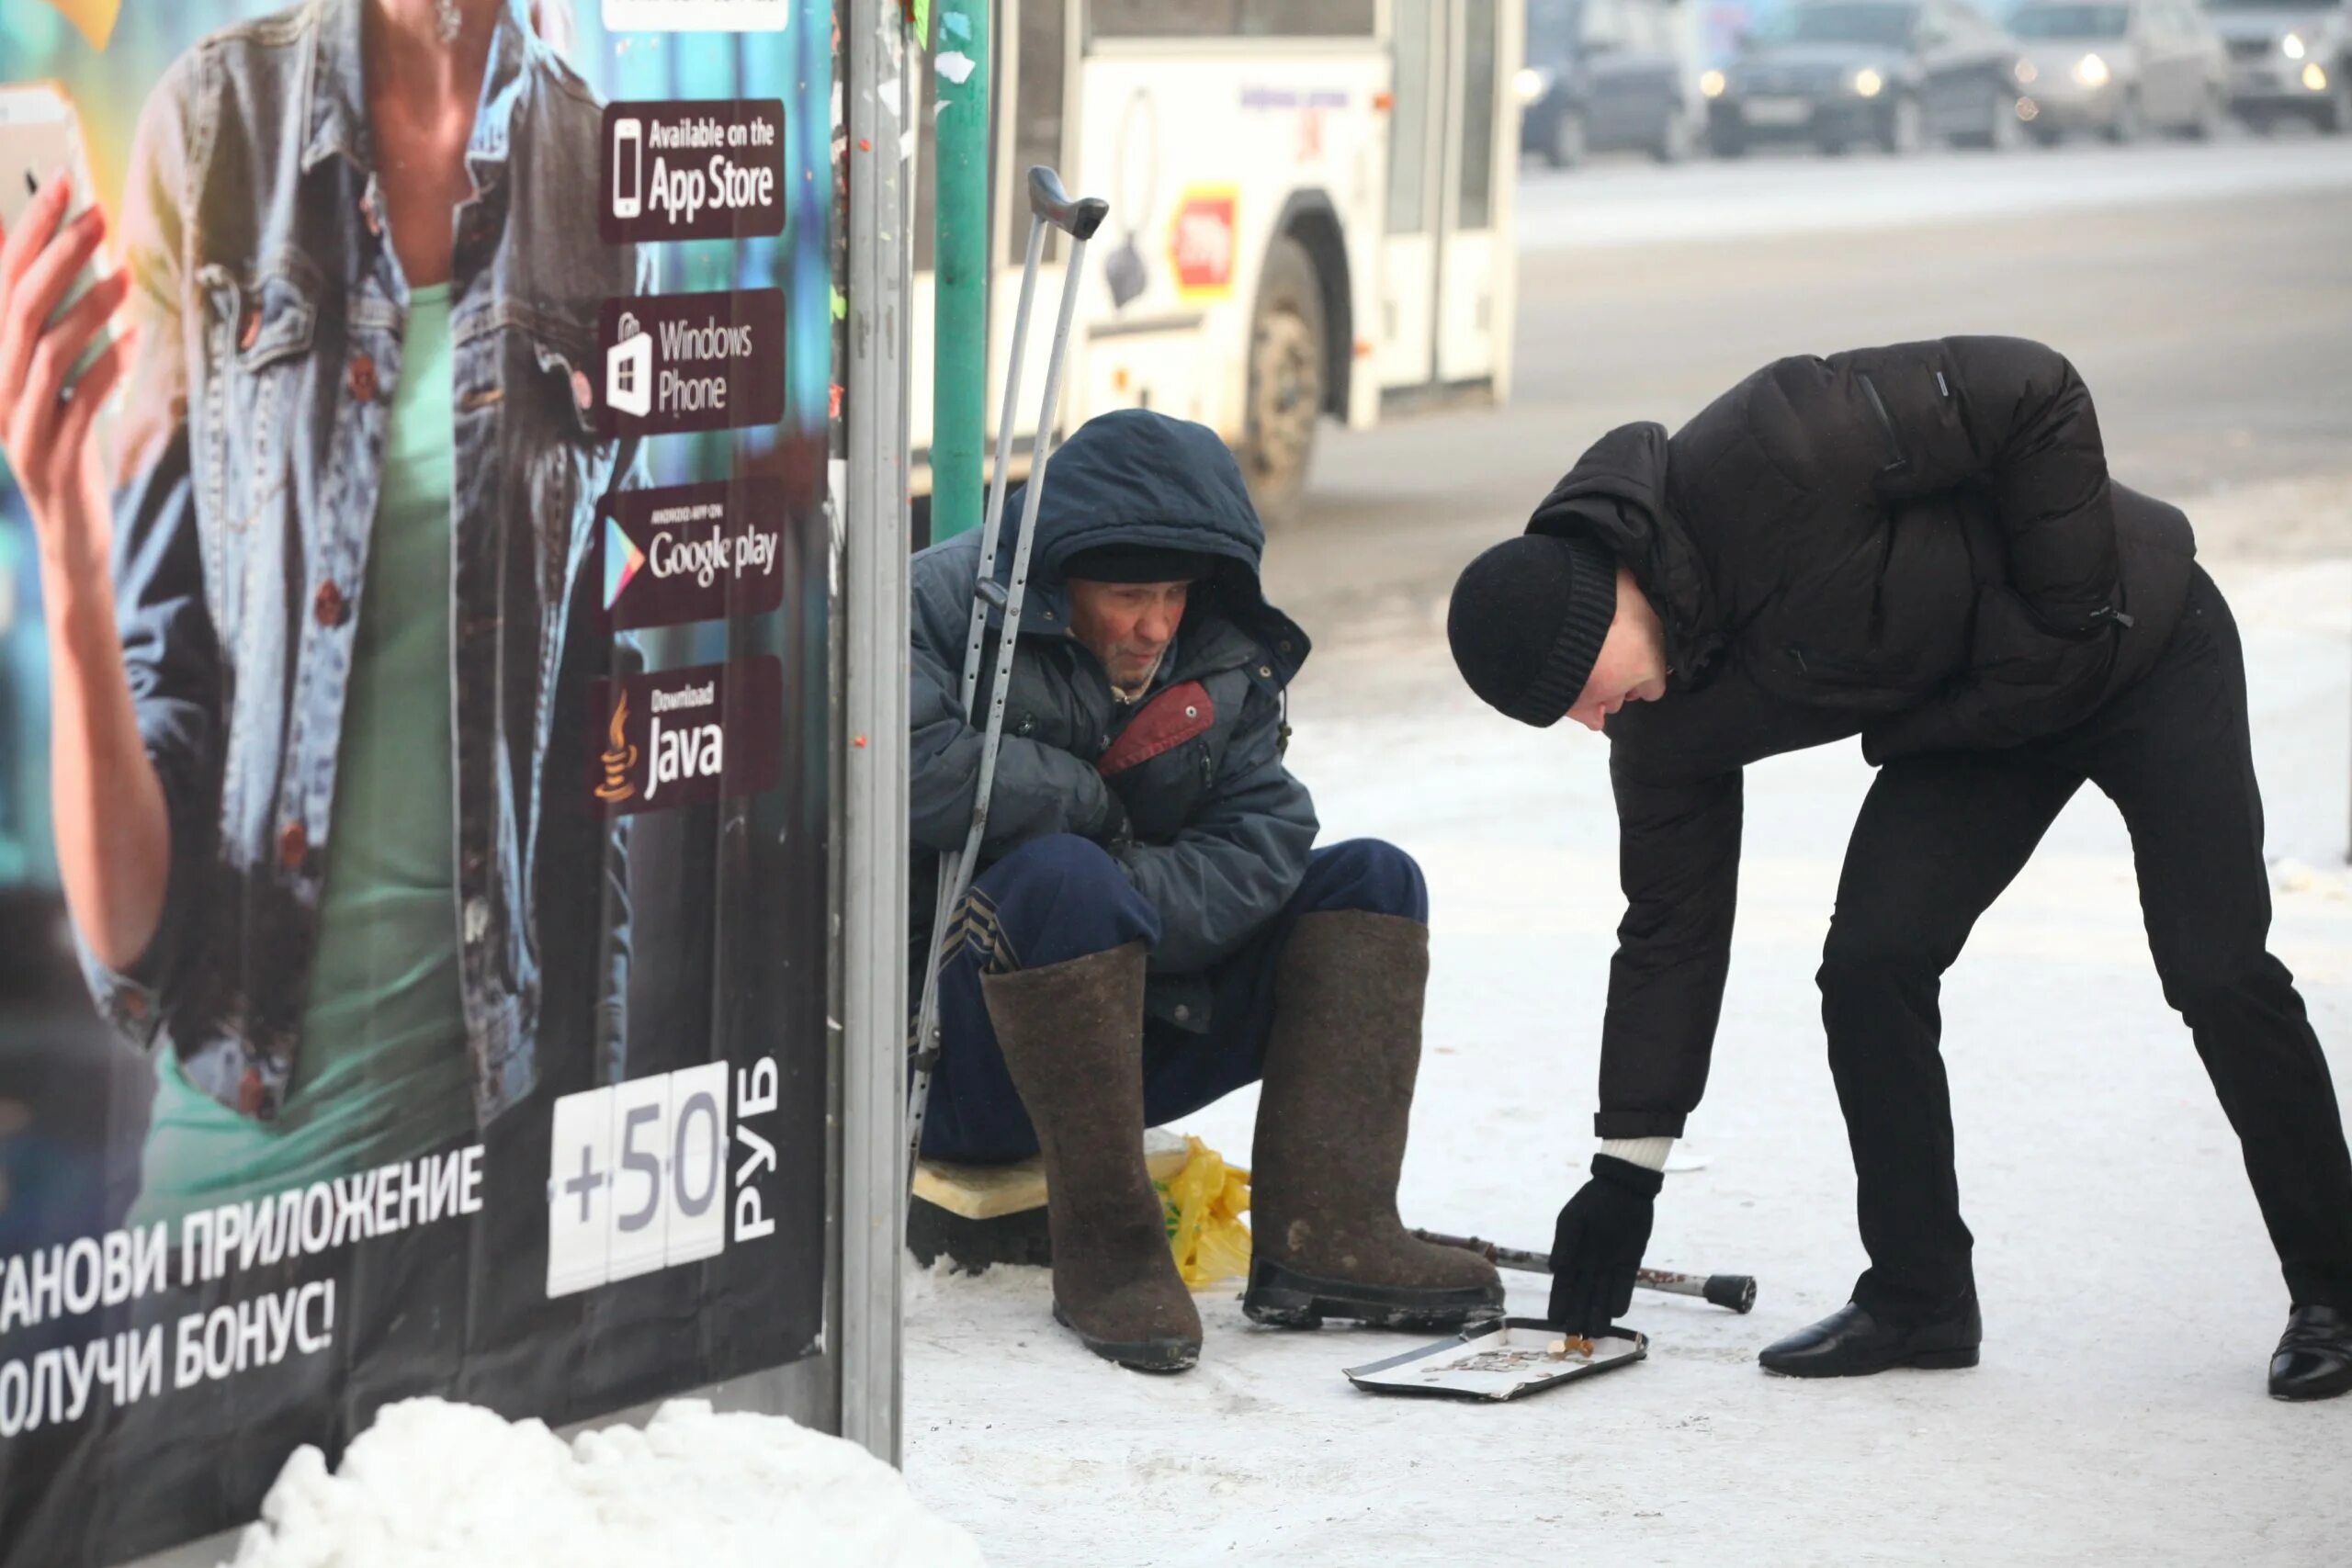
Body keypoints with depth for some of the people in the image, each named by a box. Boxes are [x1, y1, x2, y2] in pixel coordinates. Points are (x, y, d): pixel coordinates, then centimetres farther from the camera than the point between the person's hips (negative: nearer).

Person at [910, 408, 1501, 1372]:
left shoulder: (1227, 660, 7)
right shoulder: (944, 605, -11)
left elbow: (1257, 847, -5)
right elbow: (909, 770, -30)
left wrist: (1116, 907, -24)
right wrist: (1088, 800, -16)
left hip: (1131, 1033, 7)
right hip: (957, 1062, -6)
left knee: (1372, 883, -2)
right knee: (1064, 872, -36)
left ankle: (1323, 1233, -20)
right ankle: (1104, 1250, -30)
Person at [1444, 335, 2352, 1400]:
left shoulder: (1762, 458, -35)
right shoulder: (1666, 724, -11)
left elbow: (2034, 398, -30)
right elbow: (1670, 930, -4)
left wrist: (2067, 618, -26)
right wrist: (1625, 1166, -7)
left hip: (2141, 651, -6)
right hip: (1973, 729, 6)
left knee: (2217, 974, -9)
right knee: (1869, 962, -10)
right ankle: (1918, 1298, 3)